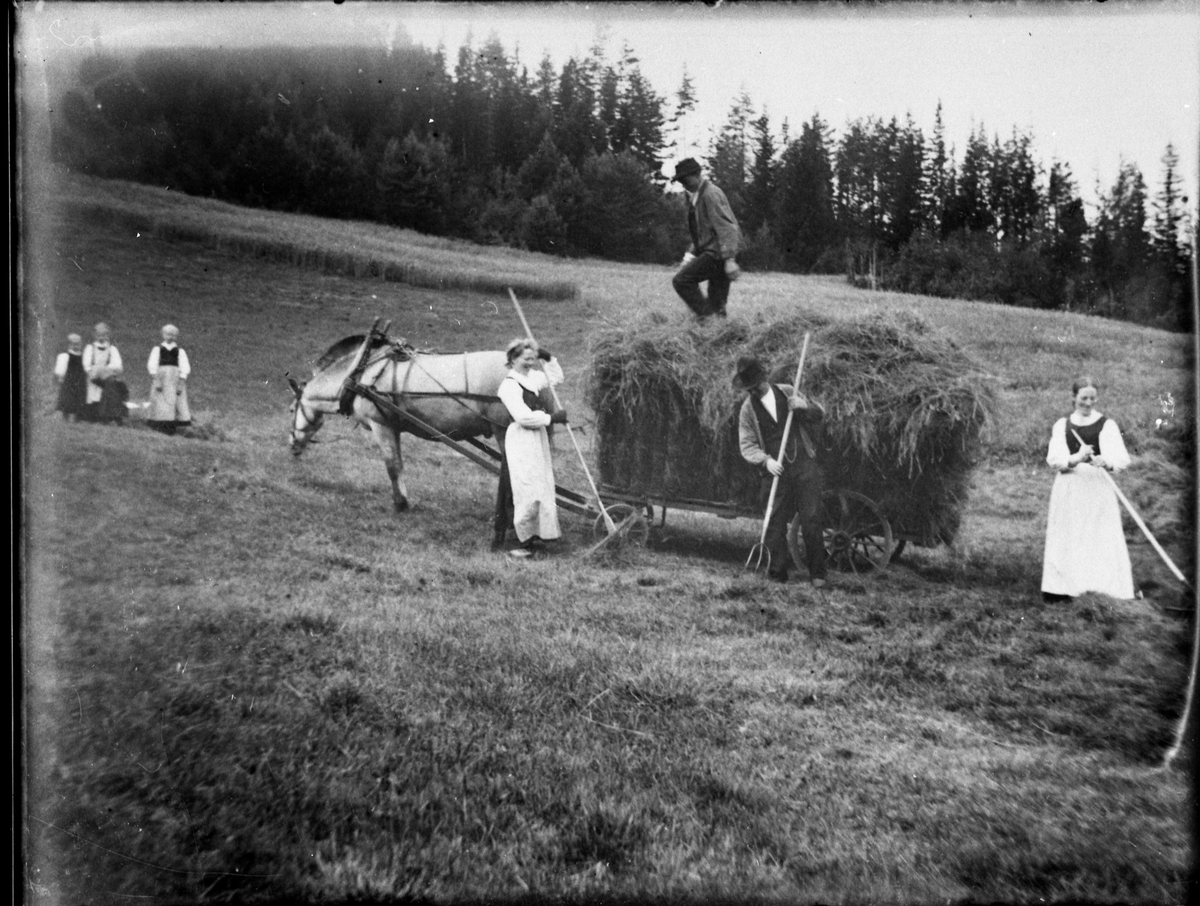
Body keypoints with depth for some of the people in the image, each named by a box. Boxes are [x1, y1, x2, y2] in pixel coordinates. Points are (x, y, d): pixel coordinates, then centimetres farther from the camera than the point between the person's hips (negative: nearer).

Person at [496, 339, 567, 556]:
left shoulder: (533, 378, 12)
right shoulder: (509, 385, -13)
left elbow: (556, 378, 28)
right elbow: (523, 416, -21)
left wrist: (548, 359, 12)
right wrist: (552, 417, -15)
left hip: (539, 440, 9)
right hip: (521, 442, -9)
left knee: (543, 487, 10)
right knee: (528, 490, -7)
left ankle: (540, 534, 18)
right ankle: (527, 539, 2)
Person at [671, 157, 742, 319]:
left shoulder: (711, 194, -12)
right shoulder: (696, 197, 19)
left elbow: (725, 227, -19)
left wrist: (729, 259, -25)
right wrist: (690, 255, 18)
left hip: (717, 253, -10)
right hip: (709, 252, 10)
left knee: (681, 280, -14)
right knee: (716, 302, 9)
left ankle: (706, 315, -15)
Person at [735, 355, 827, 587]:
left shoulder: (787, 392, 6)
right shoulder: (748, 409, 3)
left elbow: (820, 415, 12)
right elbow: (747, 445, 1)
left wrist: (805, 406, -10)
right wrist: (766, 460, -16)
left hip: (805, 465, 0)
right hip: (776, 471, 0)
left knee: (811, 520, -3)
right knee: (775, 522, -2)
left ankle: (817, 573, 7)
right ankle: (776, 573, 11)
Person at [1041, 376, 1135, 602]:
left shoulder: (1107, 425, 2)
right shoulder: (1062, 425, 10)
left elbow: (1121, 458, -10)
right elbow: (1053, 458, -3)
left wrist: (1106, 462, -32)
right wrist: (1075, 459, -23)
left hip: (1098, 487, -2)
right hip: (1068, 488, 2)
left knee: (1103, 539, -8)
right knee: (1064, 539, 3)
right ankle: (1059, 588, 8)